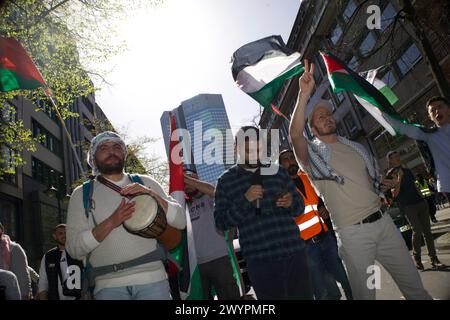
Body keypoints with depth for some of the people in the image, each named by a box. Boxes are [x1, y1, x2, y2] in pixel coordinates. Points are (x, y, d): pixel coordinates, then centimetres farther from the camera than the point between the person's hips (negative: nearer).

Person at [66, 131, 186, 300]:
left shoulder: (145, 182, 8)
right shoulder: (81, 194, 7)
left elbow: (180, 221, 2)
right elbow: (74, 249, -2)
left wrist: (152, 194, -12)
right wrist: (111, 222, -16)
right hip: (108, 284, 0)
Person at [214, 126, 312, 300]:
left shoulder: (277, 171, 8)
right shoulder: (226, 181, 1)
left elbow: (300, 207, 13)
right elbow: (221, 222, -4)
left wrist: (291, 203, -9)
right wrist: (245, 200, -16)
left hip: (295, 252, 3)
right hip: (260, 260, -2)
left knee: (304, 296, 13)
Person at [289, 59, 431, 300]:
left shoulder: (355, 147, 15)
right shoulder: (313, 153, -5)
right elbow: (295, 134, -26)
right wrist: (304, 94, -33)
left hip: (383, 221, 5)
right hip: (353, 232, -5)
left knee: (414, 285, 13)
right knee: (365, 293, 7)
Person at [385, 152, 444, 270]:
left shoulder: (407, 171, 17)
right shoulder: (390, 174, -3)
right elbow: (395, 194, -12)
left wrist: (422, 199, 13)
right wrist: (399, 179, -22)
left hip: (420, 203, 6)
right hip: (408, 206, -6)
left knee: (427, 230, 4)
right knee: (417, 230, -14)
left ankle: (434, 259, 10)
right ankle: (417, 257, 4)